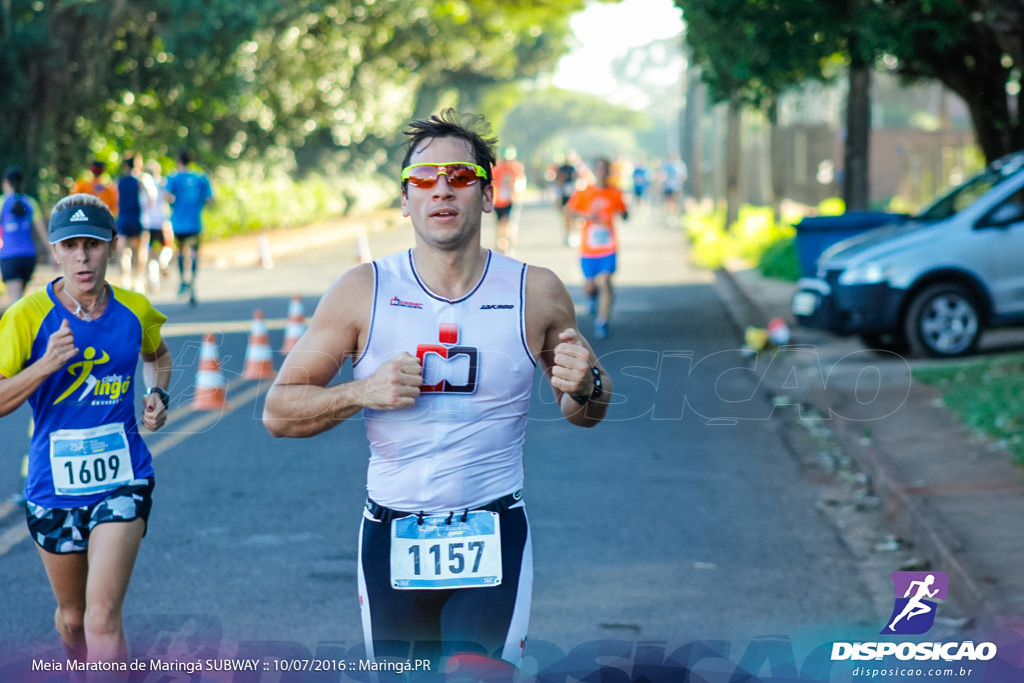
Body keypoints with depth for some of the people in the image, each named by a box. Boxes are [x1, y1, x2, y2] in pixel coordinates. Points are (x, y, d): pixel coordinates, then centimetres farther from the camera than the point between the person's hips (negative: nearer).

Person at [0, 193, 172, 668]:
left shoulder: (134, 311, -2)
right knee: (72, 616, 18)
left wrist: (157, 393, 2)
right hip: (54, 486, 0)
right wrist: (47, 364, -26)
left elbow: (157, 355, 22)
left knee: (103, 618, -15)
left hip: (121, 482, 0)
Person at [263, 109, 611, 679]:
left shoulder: (537, 293, -1)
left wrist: (585, 387, -10)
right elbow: (278, 411, 1)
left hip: (494, 540, -1)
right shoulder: (364, 292, -2)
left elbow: (583, 415, 13)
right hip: (391, 539, 1)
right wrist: (362, 391, -16)